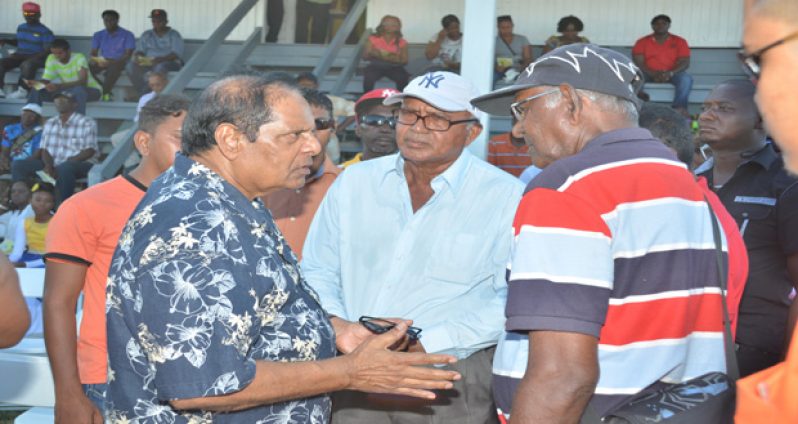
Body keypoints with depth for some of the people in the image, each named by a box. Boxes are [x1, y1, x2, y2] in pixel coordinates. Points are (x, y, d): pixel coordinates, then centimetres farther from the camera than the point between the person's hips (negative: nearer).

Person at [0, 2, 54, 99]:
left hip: (38, 58, -6)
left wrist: (31, 58, -24)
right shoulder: (21, 27, 14)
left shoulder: (45, 31, -7)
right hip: (20, 55, 6)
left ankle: (22, 91, -34)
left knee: (27, 65, -41)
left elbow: (48, 50, -12)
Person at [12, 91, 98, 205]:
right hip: (52, 165, 6)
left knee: (64, 168, -42)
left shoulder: (87, 123, -4)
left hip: (80, 164, -6)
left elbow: (89, 151, -11)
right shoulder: (49, 123, 14)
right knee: (18, 165, -11)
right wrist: (48, 165, -13)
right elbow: (44, 149, 9)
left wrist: (67, 162, -21)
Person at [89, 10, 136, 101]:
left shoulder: (127, 35, -1)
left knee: (113, 67, -40)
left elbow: (128, 54, -10)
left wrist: (112, 62, -25)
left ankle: (104, 93, -33)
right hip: (102, 62, 4)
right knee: (88, 67, -27)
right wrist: (97, 60, -18)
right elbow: (93, 53, 8)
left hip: (119, 62, -4)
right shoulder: (98, 35, 12)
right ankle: (106, 92, -20)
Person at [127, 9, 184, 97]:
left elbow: (176, 54, -12)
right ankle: (144, 93, -27)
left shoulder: (174, 35, 1)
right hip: (148, 62, 4)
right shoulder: (146, 35, 16)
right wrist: (137, 56, -14)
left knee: (160, 67, -40)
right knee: (131, 66, -24)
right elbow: (139, 51, 12)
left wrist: (161, 59, -29)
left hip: (171, 63, -4)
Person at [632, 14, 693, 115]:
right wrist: (653, 74, -22)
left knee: (686, 78, -32)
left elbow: (685, 62, -1)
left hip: (671, 75, 0)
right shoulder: (642, 42, 6)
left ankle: (679, 108, -47)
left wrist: (670, 73, -21)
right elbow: (638, 63, -5)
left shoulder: (679, 41, 7)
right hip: (649, 75, 0)